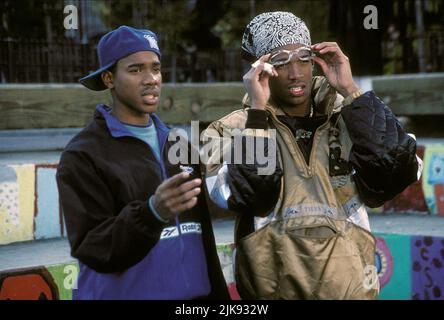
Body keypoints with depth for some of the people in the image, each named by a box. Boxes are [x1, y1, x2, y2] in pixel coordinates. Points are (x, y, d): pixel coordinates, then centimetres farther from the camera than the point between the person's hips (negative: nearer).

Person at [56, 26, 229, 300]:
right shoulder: (83, 155, -9)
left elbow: (199, 233, 12)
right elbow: (92, 249, -16)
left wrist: (217, 293, 8)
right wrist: (152, 212, -29)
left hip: (196, 292, 5)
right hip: (125, 292, -5)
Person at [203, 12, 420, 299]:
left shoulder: (348, 120, 4)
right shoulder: (233, 130, -1)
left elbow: (398, 171, -13)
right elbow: (251, 194, -18)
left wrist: (350, 91, -12)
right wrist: (257, 111, -17)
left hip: (350, 289, 2)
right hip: (273, 290, -2)